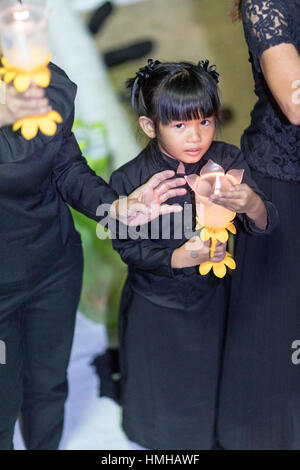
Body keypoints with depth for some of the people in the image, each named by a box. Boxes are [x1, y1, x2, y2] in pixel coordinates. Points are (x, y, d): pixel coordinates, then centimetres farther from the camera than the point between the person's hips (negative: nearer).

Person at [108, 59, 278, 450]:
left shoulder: (228, 162, -17)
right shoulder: (130, 179, -21)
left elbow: (265, 226, -17)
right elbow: (127, 246, -14)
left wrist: (252, 205, -41)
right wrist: (178, 258, -31)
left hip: (210, 296, 2)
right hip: (154, 303, -1)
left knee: (207, 377, 21)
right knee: (155, 386, 20)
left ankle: (206, 438, 53)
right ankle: (153, 438, 53)